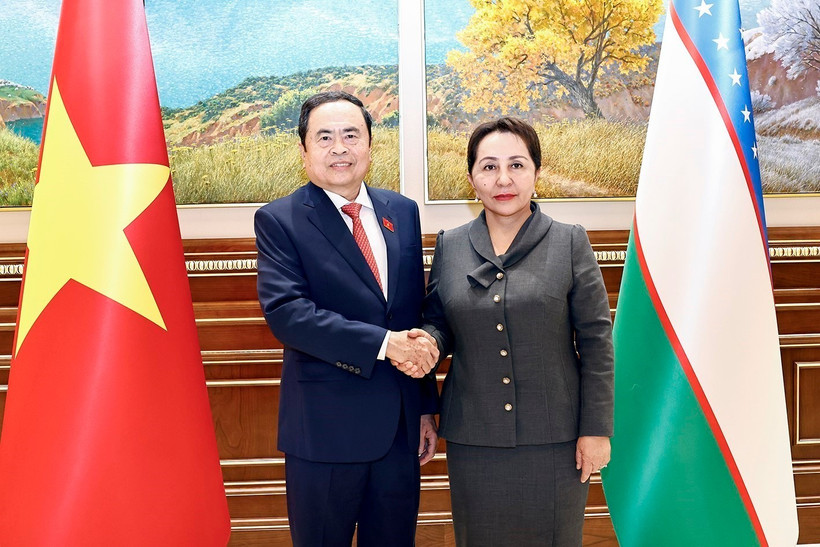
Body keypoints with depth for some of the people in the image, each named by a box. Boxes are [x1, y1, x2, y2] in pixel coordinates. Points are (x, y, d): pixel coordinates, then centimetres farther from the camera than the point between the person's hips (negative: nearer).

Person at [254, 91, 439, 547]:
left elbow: (417, 312, 12)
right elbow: (285, 311, -19)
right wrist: (382, 343, -25)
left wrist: (426, 407, 13)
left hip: (401, 424, 4)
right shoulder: (279, 220, -6)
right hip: (326, 428, -4)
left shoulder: (403, 212, 8)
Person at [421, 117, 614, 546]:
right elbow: (438, 322, 13)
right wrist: (428, 342, -11)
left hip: (554, 440, -2)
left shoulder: (570, 243, -2)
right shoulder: (449, 247, 5)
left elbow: (596, 341, -2)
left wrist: (596, 429, -5)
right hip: (473, 441, 2)